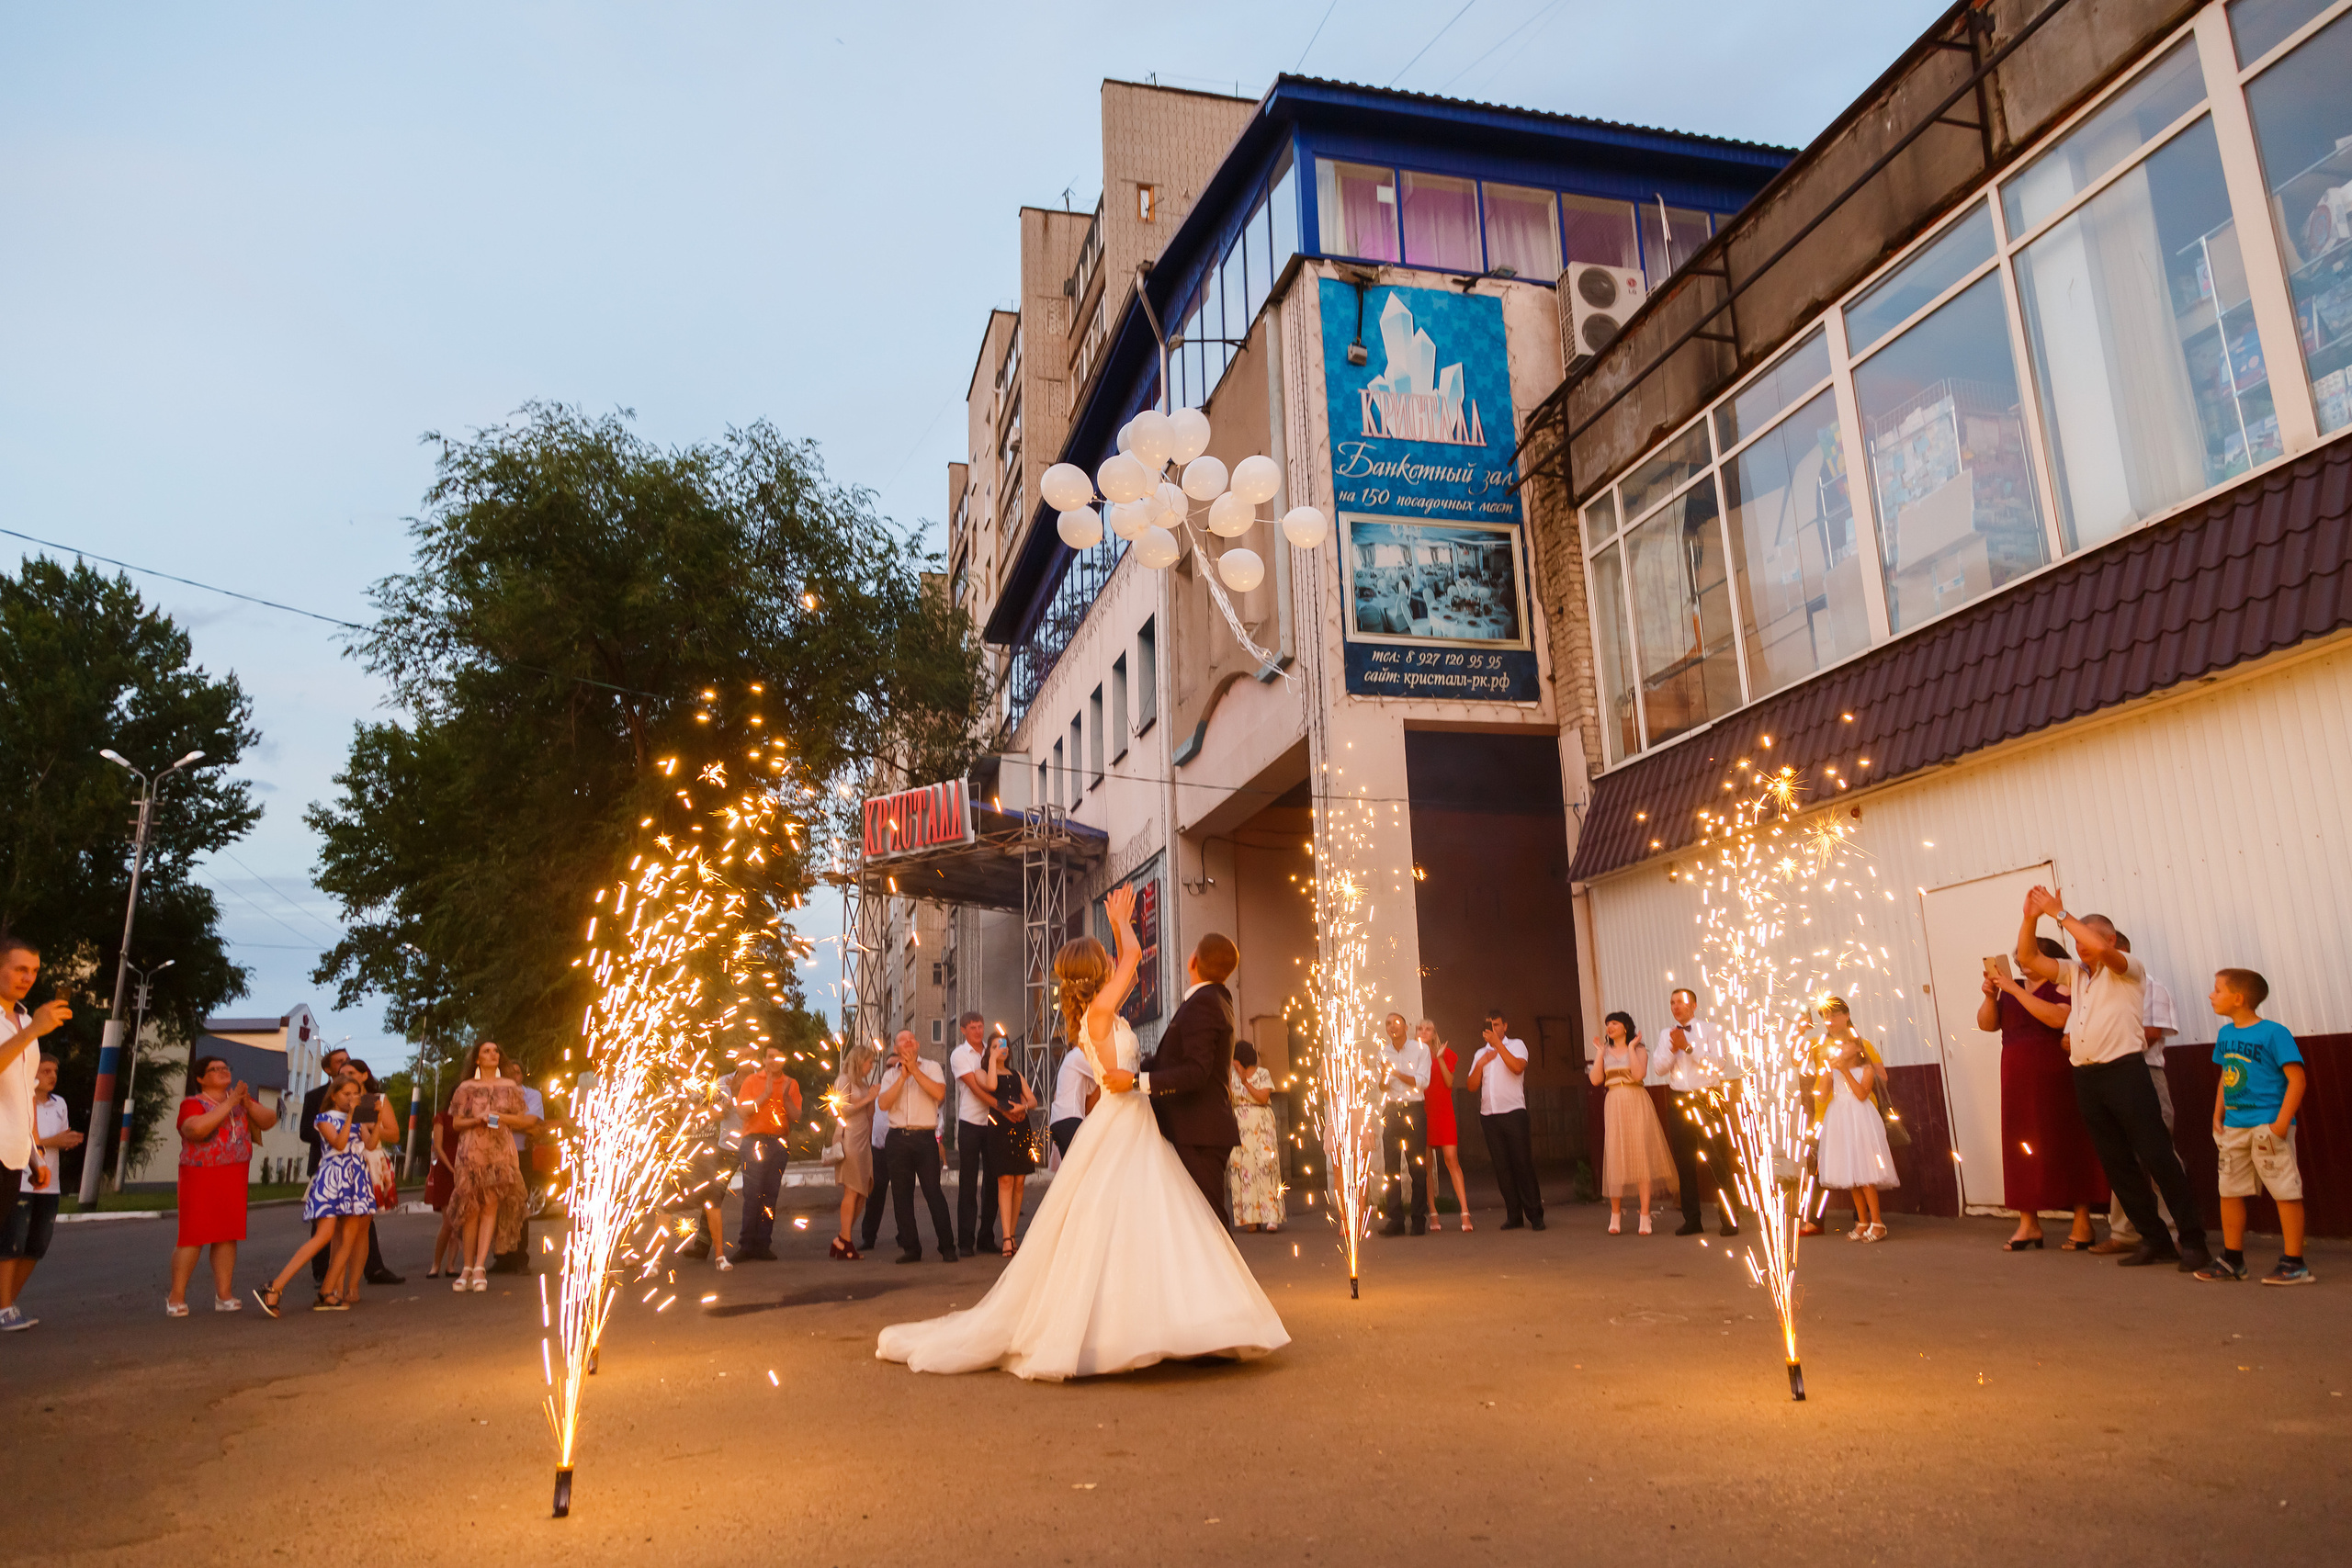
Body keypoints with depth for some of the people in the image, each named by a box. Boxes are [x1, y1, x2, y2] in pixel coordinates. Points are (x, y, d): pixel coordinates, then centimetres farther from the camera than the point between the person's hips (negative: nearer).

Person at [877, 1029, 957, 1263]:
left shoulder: (931, 1067, 9)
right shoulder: (890, 1075, 15)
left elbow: (939, 1093, -10)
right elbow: (883, 1103, -2)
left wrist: (915, 1070, -9)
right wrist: (902, 1076, -6)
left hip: (925, 1137, -3)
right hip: (898, 1139, 3)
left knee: (933, 1191, -9)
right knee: (901, 1195, 4)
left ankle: (947, 1247, -4)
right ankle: (911, 1248, 12)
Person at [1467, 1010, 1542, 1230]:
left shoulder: (1516, 1045, 6)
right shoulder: (1480, 1053, 19)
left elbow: (1518, 1067, -17)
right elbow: (1472, 1086, 10)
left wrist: (1497, 1044, -16)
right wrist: (1480, 1064, -4)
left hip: (1514, 1112, -4)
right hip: (1488, 1115, 4)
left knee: (1522, 1163, -7)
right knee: (1502, 1166, 2)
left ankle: (1534, 1214, -1)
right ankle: (1514, 1215, 7)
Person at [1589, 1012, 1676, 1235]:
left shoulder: (1639, 1049, 3)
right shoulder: (1605, 1053, 12)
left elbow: (1638, 1074, -15)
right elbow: (1596, 1080, -2)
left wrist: (1631, 1048, -10)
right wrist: (1599, 1052, -1)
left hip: (1636, 1104, -3)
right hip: (1613, 1106, 3)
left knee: (1640, 1154, -6)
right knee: (1614, 1156, 1)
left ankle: (1645, 1216, -4)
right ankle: (1615, 1214, 9)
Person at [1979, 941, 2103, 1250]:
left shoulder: (2062, 985, -2)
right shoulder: (2011, 989, 15)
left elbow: (2059, 1018, -20)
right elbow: (1986, 1024, 11)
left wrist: (2014, 990, -20)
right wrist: (1990, 995, -6)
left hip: (2056, 1077, -5)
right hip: (2019, 1079, 5)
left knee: (2068, 1143, -4)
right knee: (2022, 1146, 3)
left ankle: (2082, 1224, 2)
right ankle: (2029, 1223, 6)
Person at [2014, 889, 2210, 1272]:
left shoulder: (2127, 969, 0)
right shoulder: (2074, 972, 17)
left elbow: (2099, 947, -20)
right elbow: (2029, 958, 10)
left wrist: (2059, 913, -16)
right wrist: (2030, 917, -3)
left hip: (2124, 1070, -7)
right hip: (2086, 1077, 7)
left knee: (2156, 1155, -7)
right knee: (2116, 1163, 9)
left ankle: (2192, 1240, -1)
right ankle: (2154, 1238, 17)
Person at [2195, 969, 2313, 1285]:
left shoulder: (2274, 1033, -11)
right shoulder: (2225, 1034, 11)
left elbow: (2297, 1079, -14)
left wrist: (2282, 1122, -20)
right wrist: (2218, 1116, 14)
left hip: (2267, 1126, -8)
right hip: (2234, 1127, 8)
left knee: (2285, 1191, -2)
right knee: (2230, 1191, 11)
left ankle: (2295, 1263, 7)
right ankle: (2232, 1260, 22)